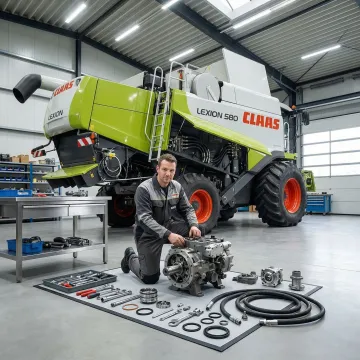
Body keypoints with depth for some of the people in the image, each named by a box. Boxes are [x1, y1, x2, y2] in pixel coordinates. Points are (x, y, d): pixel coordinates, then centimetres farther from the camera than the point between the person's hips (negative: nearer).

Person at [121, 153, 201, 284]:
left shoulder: (177, 187, -3)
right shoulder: (144, 189, -23)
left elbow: (187, 209, 0)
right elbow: (144, 219, -31)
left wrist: (194, 225, -23)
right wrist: (168, 235, -43)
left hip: (168, 225, 5)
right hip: (148, 233, -5)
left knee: (193, 231, -20)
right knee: (150, 278, -3)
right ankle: (130, 257, 26)